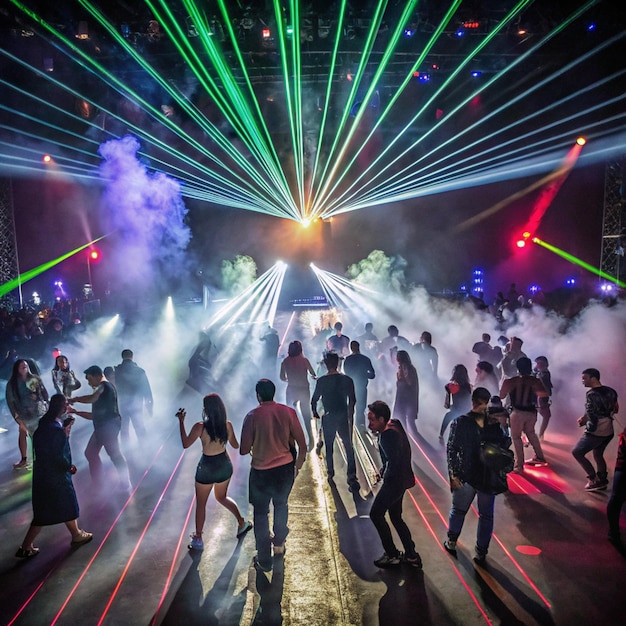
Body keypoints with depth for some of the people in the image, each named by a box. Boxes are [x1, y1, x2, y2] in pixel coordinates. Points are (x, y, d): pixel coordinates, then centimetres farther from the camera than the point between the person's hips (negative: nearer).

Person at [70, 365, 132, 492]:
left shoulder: (105, 386, -6)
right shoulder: (102, 390, 23)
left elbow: (91, 399, -24)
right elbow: (94, 415, 26)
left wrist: (74, 399, -10)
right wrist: (76, 412, 26)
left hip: (109, 426, -10)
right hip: (102, 427, 10)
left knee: (114, 454, -8)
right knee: (90, 453, 15)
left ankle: (125, 484, -1)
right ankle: (97, 483, 24)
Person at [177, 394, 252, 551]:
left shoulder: (200, 427, -23)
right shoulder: (227, 425, -11)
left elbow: (185, 444, -9)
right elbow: (235, 445, 2)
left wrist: (181, 421, -5)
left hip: (207, 467, -4)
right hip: (225, 465, 4)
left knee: (200, 504, 17)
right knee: (222, 497, 29)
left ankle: (198, 539, 27)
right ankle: (242, 523, 27)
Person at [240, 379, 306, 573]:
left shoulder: (252, 416, -16)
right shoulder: (288, 412, -10)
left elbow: (244, 450, -11)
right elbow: (302, 444, -6)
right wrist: (298, 465, 10)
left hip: (261, 472, -3)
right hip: (285, 468, 3)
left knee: (261, 513, 15)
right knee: (281, 505, 27)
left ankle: (264, 560, 24)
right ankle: (279, 543, 46)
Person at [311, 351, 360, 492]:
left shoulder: (321, 381, -10)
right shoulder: (347, 380, -4)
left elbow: (314, 400, -6)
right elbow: (352, 400, 1)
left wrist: (315, 412, 12)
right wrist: (350, 414, 16)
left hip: (328, 417, -1)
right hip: (343, 417, 1)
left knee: (329, 446, 17)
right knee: (348, 447, 5)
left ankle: (330, 473, 30)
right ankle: (352, 478, -4)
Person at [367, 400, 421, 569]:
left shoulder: (387, 436, -27)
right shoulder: (394, 424, 2)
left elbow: (393, 462, -29)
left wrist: (385, 475, -11)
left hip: (395, 481, -10)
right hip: (401, 479, 10)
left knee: (376, 514, 3)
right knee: (396, 517, 19)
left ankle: (392, 555, 14)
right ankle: (411, 555, 27)